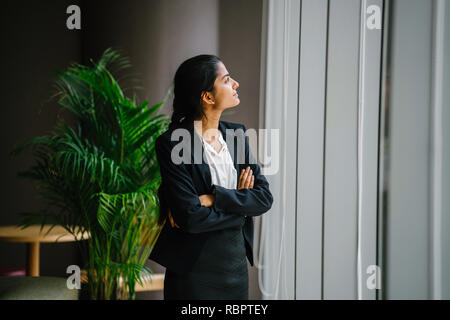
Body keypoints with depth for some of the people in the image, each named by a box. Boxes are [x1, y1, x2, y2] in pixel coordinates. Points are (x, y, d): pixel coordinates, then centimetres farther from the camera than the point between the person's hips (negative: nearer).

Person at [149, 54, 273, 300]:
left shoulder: (236, 134, 3)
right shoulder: (171, 143, -15)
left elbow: (265, 197, -4)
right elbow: (191, 218, -21)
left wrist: (213, 198, -17)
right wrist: (241, 207, -9)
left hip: (236, 263, 5)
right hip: (194, 268, -5)